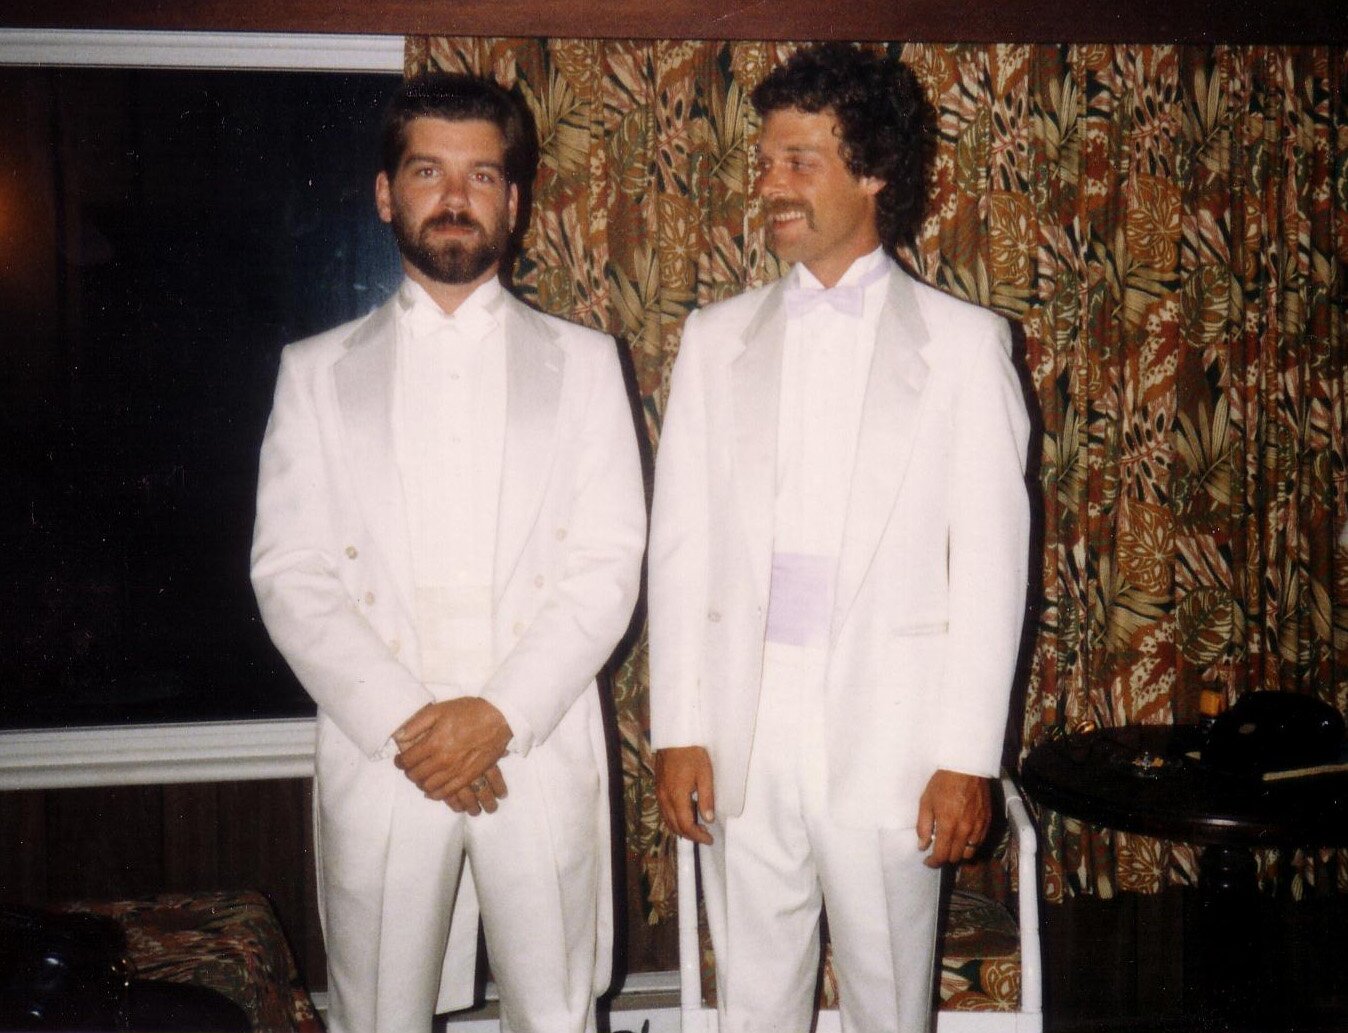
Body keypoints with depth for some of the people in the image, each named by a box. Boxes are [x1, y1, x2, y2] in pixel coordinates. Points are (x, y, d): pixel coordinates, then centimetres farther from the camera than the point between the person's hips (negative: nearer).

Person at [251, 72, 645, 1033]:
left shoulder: (581, 361, 7)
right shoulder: (319, 370, 8)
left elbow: (609, 563, 0)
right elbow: (290, 575, 0)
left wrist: (501, 714, -12)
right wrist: (402, 725, -11)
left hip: (542, 751, 0)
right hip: (379, 762, 0)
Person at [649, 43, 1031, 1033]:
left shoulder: (963, 340, 0)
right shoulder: (717, 337, 8)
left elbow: (990, 560, -3)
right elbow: (680, 543, 5)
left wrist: (967, 756, -7)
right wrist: (677, 730, 0)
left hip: (889, 731, -2)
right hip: (743, 729, 3)